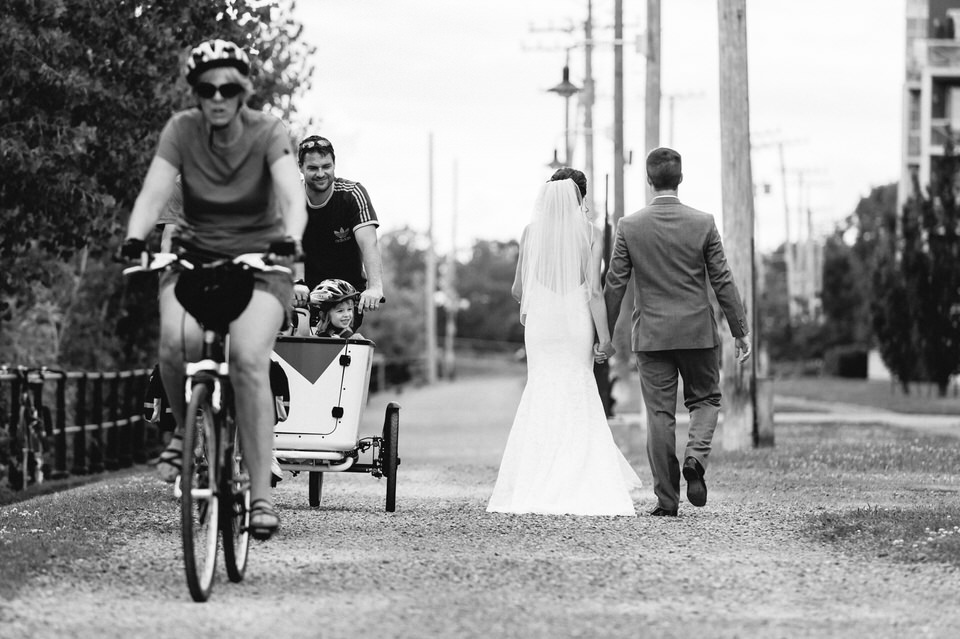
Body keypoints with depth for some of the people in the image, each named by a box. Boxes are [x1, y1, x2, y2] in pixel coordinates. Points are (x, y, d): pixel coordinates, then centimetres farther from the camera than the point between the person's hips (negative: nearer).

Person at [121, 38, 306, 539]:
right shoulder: (182, 130, -8)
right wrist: (135, 238, -40)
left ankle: (261, 494, -21)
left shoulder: (267, 132, -13)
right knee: (178, 338, -31)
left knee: (249, 357, -27)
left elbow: (293, 197, -27)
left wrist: (289, 238, -48)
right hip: (194, 258, 2)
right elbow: (153, 193, -19)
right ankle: (186, 428, -1)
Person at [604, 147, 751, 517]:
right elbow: (722, 281, -3)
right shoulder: (703, 223, -4)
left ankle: (666, 498, 4)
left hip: (652, 334, 0)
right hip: (698, 332, 0)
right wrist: (741, 330, 5)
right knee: (705, 399, 17)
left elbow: (615, 285, -1)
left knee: (659, 413, 4)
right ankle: (695, 458, -10)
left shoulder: (629, 226, -4)